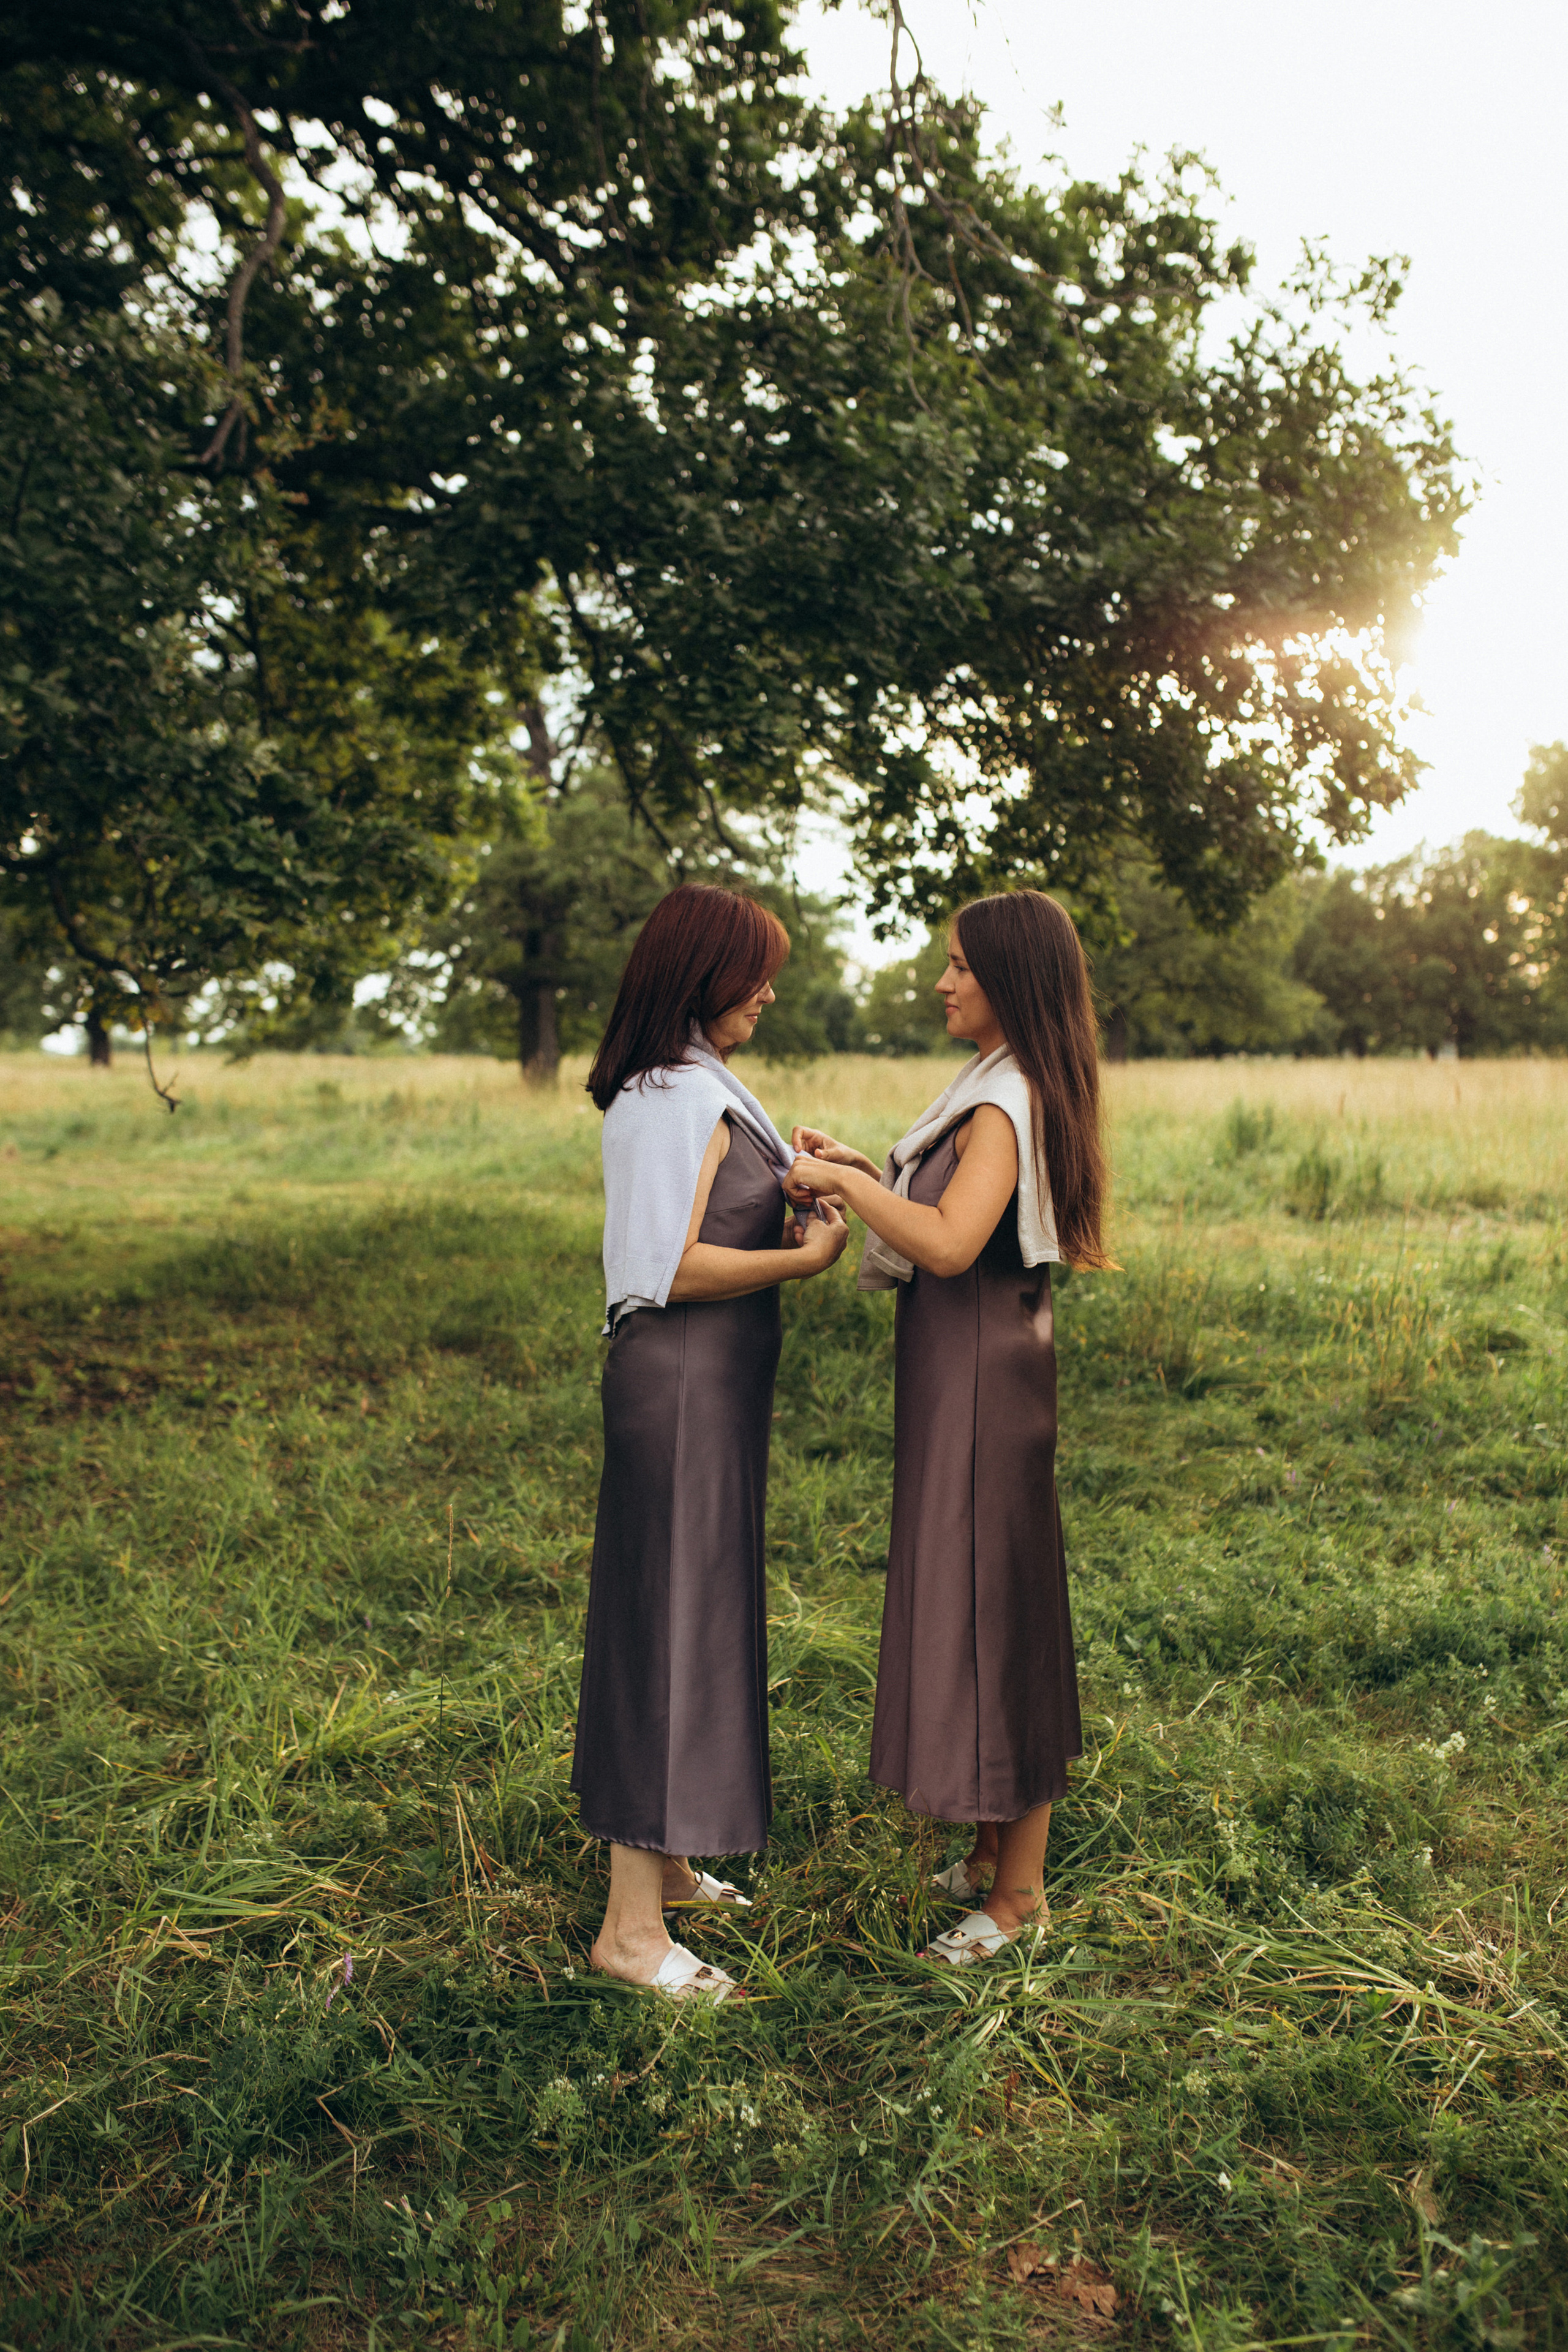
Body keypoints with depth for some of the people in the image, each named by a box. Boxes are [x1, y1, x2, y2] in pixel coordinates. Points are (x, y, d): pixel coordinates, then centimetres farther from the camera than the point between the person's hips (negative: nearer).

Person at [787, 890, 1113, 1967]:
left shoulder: (1007, 1103, -19)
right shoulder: (1007, 1092, 12)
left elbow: (949, 1244, -32)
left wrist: (849, 1184, -21)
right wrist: (865, 1169, 12)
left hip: (982, 1384, -10)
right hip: (961, 1375, 10)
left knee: (988, 1612, 0)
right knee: (971, 1608, 17)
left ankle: (1021, 1893, 16)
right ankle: (993, 1853, 32)